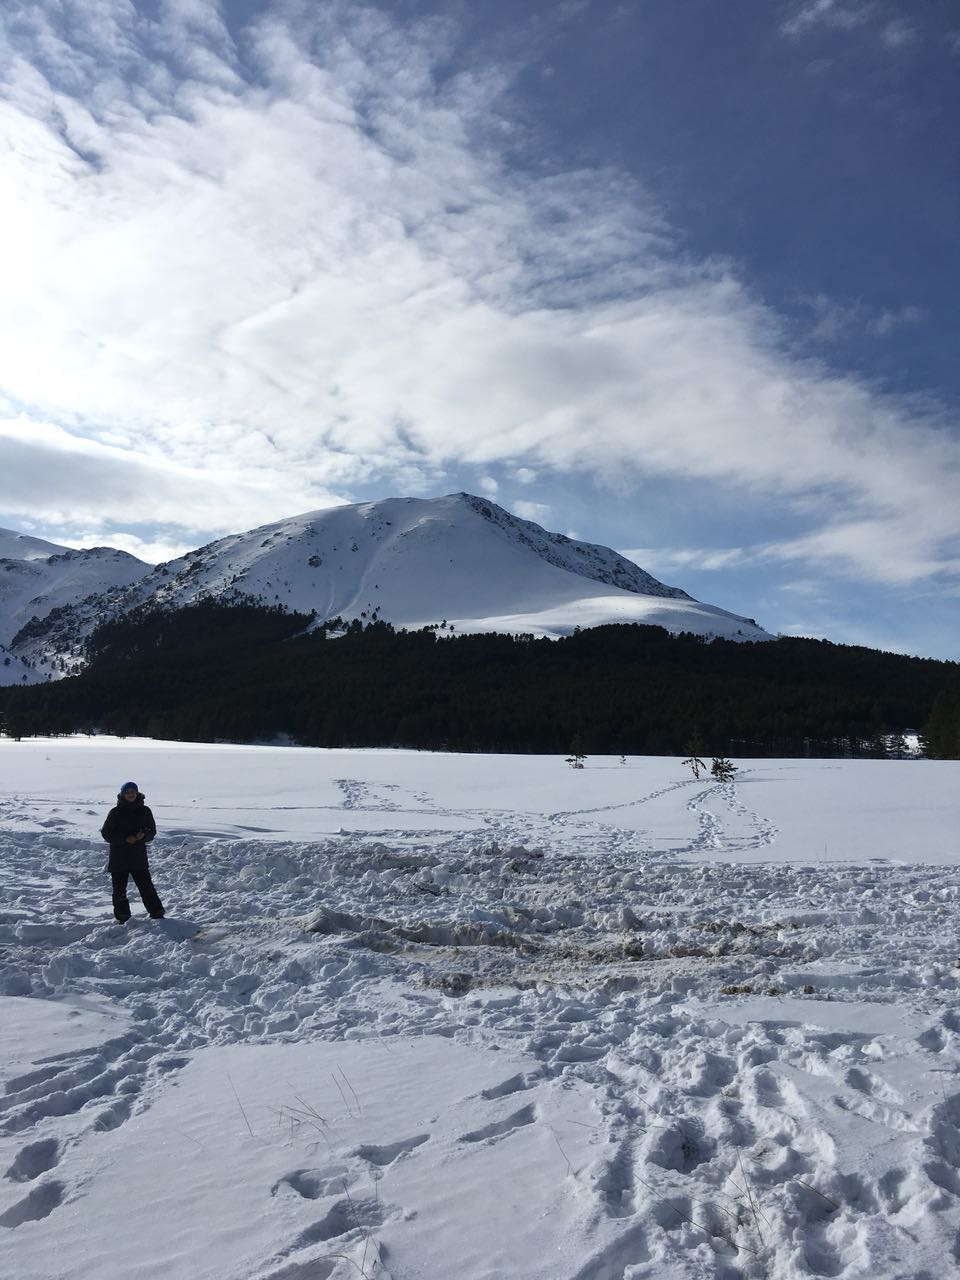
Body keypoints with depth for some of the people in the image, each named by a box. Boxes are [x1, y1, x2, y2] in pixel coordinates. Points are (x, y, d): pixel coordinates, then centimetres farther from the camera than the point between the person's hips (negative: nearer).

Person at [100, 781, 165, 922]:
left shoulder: (144, 811, 4)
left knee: (147, 887, 0)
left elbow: (152, 830, 10)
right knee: (119, 890, 5)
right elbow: (106, 833, -4)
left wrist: (143, 835, -13)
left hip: (139, 857, 1)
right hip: (119, 858, -1)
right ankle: (123, 918, 17)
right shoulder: (116, 812, -3)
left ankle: (158, 915, 9)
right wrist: (125, 838, -16)